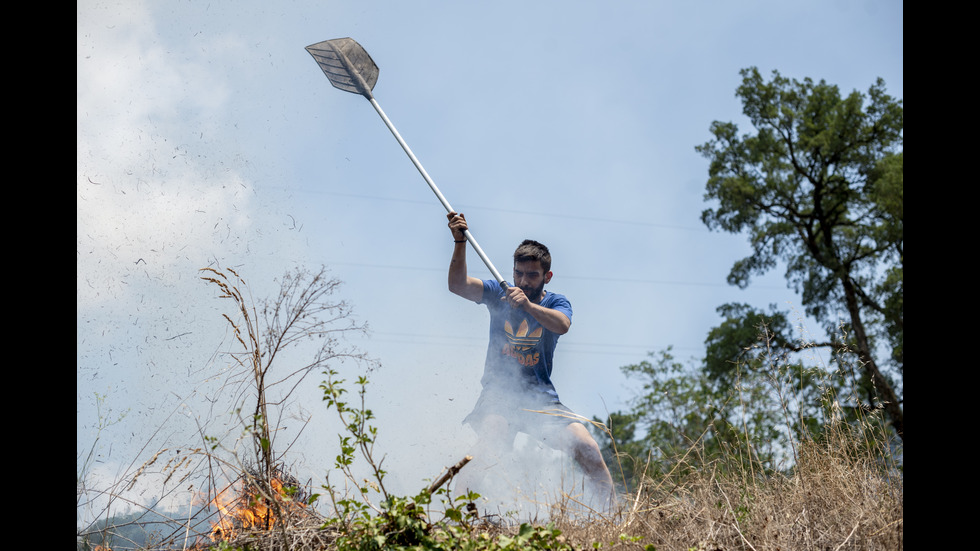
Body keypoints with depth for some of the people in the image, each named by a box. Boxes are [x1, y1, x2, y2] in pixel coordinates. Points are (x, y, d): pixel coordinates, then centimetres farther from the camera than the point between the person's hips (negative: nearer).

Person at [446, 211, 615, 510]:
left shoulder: (556, 302, 2)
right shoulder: (498, 293, 3)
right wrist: (460, 242, -28)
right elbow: (458, 286, -14)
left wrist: (527, 305, -40)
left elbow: (562, 325, -22)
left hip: (541, 397, 1)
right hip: (499, 393, -1)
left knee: (588, 448, -12)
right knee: (491, 446, -28)